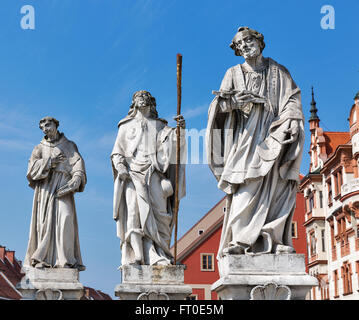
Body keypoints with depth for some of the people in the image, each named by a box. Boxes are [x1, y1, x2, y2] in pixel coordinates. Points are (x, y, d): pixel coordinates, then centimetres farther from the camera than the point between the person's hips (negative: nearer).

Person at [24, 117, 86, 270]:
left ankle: (65, 259, -18)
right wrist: (50, 161, -7)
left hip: (63, 187, -1)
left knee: (65, 218, -17)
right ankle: (43, 259, -11)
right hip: (45, 187, 1)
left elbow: (78, 166, 4)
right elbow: (32, 168, 6)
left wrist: (75, 182, -15)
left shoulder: (69, 146, 18)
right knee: (45, 220, -10)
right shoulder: (39, 149, 21)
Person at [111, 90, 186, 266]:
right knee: (133, 215, -12)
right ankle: (133, 257, -16)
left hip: (153, 175, 1)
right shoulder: (126, 126, 21)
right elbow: (117, 152, 15)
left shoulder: (158, 125, 22)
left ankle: (158, 257, -11)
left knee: (157, 214, -10)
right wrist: (120, 167, -4)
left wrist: (180, 128, -15)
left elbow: (172, 140, 5)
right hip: (132, 175, -1)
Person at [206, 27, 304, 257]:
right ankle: (239, 240, -18)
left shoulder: (276, 71, 15)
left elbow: (292, 99, 7)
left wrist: (293, 120, -11)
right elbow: (220, 104, 5)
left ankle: (275, 240, -11)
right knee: (247, 188, -14)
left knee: (276, 187, -11)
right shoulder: (234, 73, 15)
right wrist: (235, 100, -17)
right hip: (245, 134, 0)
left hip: (271, 133, 0)